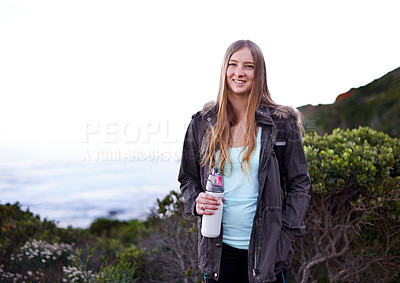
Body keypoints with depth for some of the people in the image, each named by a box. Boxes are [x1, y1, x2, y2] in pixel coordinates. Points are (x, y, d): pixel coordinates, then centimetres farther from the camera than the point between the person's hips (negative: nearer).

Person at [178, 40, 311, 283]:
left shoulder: (282, 123, -2)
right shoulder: (202, 124, 4)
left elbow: (299, 184, 1)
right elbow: (188, 178, 14)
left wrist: (284, 237, -7)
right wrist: (197, 202, -7)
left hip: (265, 249, -2)